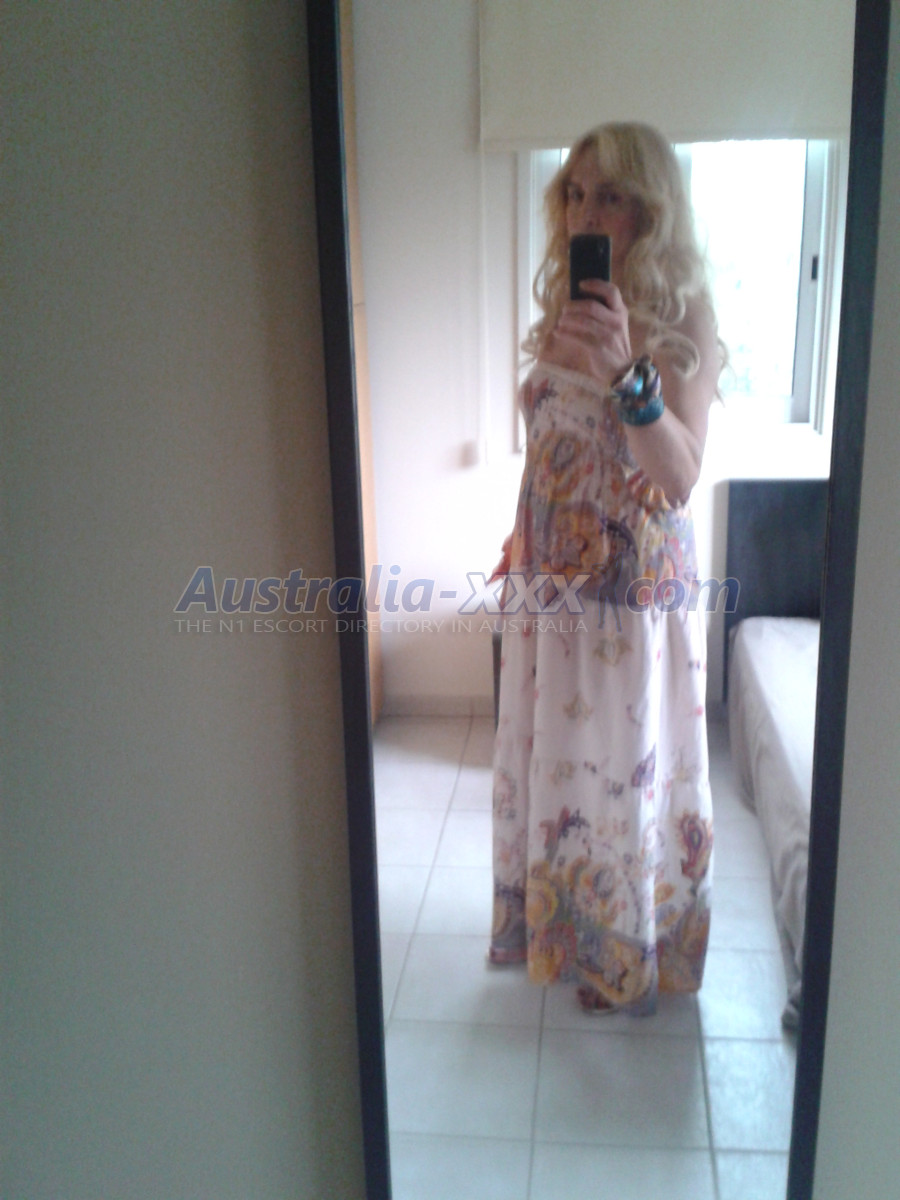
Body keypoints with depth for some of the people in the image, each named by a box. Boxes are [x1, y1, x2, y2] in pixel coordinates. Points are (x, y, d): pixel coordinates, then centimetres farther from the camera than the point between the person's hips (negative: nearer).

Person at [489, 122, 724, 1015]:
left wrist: (627, 374, -41)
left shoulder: (682, 320, -12)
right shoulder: (561, 310, 7)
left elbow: (680, 479, -26)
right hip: (550, 581, 6)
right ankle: (558, 923, 40)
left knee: (626, 766, 7)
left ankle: (630, 957, 30)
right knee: (547, 757, 17)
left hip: (635, 582, -6)